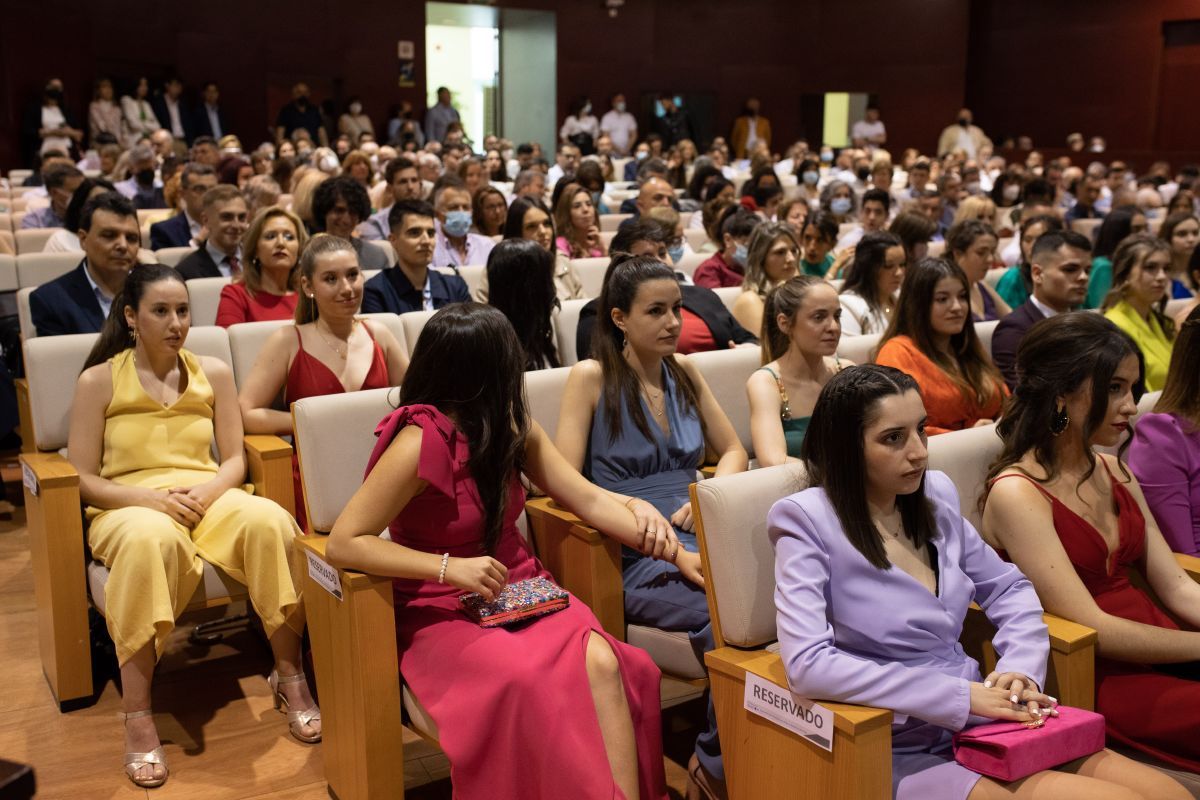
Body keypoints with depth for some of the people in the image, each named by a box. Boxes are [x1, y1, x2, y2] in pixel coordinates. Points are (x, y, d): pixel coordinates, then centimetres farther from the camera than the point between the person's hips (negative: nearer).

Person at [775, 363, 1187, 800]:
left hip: (978, 723, 6)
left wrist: (1021, 668, -4)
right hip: (900, 752, -6)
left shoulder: (935, 495, 6)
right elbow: (808, 665, -23)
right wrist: (960, 694, -21)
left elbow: (1009, 588, 18)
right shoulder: (808, 520, -13)